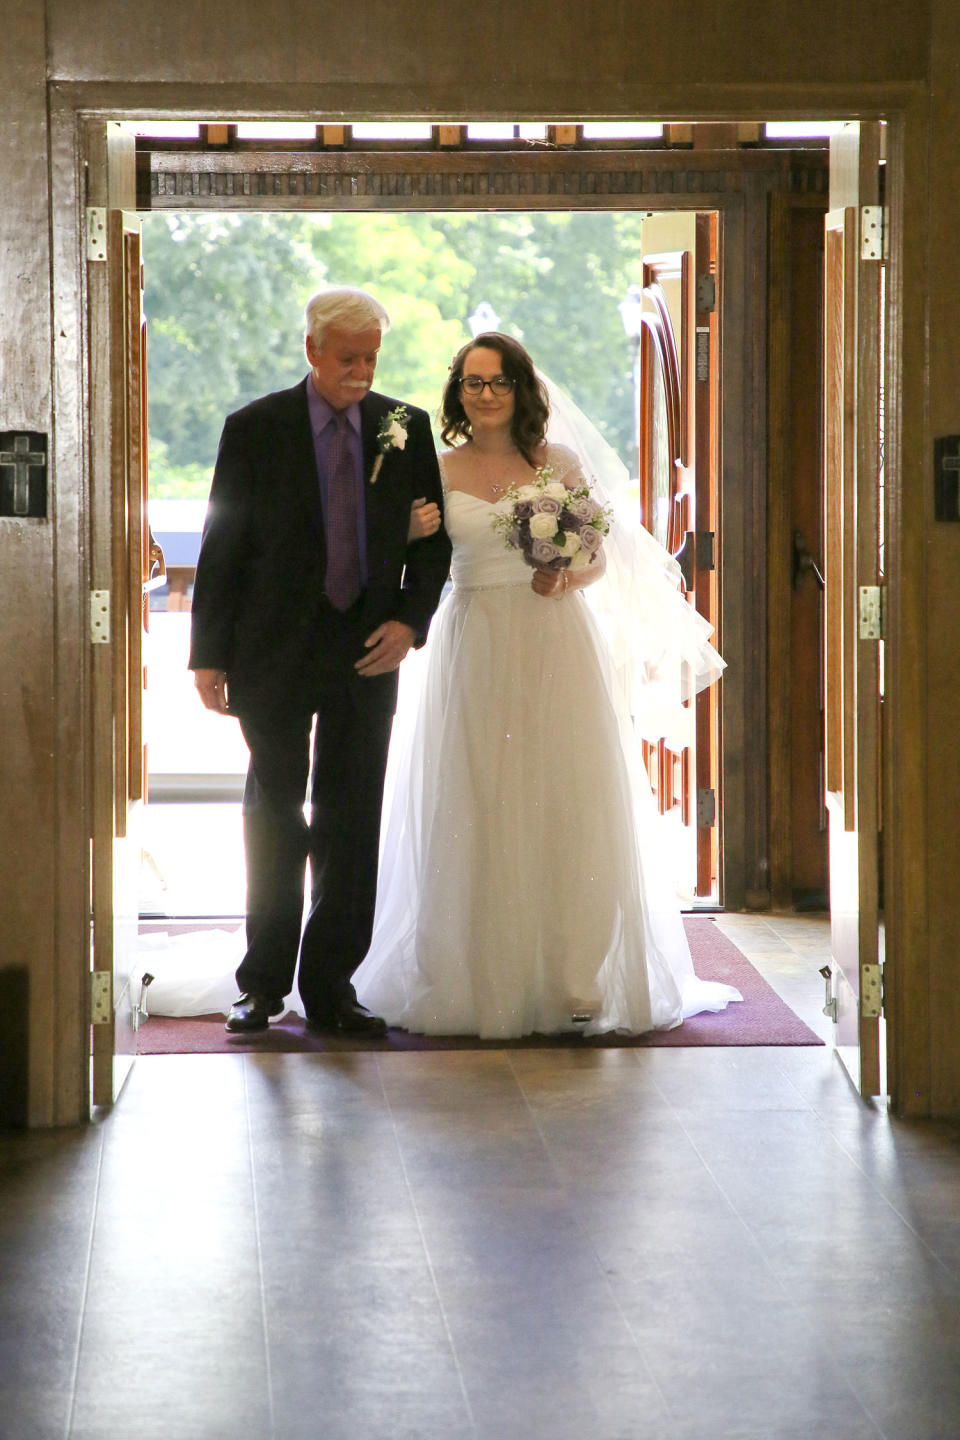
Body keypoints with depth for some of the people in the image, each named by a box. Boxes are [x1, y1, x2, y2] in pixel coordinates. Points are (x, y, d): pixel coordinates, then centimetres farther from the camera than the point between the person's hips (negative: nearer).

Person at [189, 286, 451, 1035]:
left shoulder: (407, 429, 5)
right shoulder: (255, 428, -2)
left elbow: (434, 538, 9)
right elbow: (222, 546, -1)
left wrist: (410, 621, -6)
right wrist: (210, 655, -4)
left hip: (368, 654, 2)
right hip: (276, 653, -2)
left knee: (353, 825, 4)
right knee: (275, 819, 4)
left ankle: (331, 985, 12)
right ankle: (264, 984, 14)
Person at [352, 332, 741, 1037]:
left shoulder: (560, 463, 7)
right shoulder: (439, 471, 7)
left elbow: (597, 561, 10)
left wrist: (566, 579, -10)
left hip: (557, 644, 0)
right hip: (476, 652, 0)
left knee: (565, 807, -5)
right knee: (479, 812, -2)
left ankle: (572, 981, 0)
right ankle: (485, 978, 6)